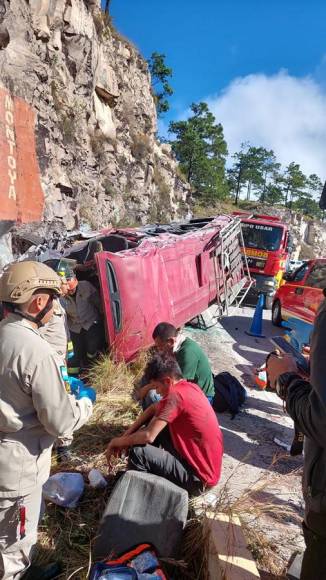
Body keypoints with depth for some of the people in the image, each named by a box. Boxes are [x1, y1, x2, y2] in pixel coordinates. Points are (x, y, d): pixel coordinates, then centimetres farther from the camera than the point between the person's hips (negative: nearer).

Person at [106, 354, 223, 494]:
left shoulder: (175, 395, -24)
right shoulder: (190, 387, 3)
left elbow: (148, 436, -25)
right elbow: (154, 408, 12)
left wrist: (118, 442, -7)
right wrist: (127, 434, 5)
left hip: (199, 478, -9)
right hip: (207, 465, 9)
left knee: (138, 452, -16)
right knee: (154, 422, 11)